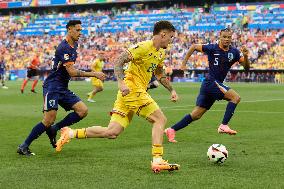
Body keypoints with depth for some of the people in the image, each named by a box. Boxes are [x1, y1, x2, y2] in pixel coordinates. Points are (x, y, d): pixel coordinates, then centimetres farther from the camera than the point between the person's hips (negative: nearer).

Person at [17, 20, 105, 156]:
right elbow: (72, 72, -23)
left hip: (63, 88, 9)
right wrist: (94, 74, -22)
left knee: (83, 110, -5)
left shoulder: (74, 45, 12)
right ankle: (23, 147, -5)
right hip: (52, 87, -9)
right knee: (49, 120, -16)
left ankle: (54, 129, 4)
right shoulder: (64, 48, -18)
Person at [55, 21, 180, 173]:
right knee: (160, 119, -10)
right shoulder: (144, 47, -12)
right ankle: (157, 160, -12)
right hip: (133, 90, -9)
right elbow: (118, 61, -16)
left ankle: (70, 133, 9)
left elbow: (159, 74, 34)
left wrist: (171, 90, 24)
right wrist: (121, 82, -28)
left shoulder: (160, 53, 18)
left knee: (111, 133, 2)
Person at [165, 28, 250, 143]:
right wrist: (184, 63, 2)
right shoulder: (212, 48, -8)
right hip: (211, 82, -7)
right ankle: (223, 126, -20)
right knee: (235, 97, -21)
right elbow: (194, 47, 4)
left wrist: (245, 56, -16)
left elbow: (246, 67, 3)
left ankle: (171, 130, 12)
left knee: (196, 115, 7)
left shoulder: (234, 52, 6)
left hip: (216, 84, 7)